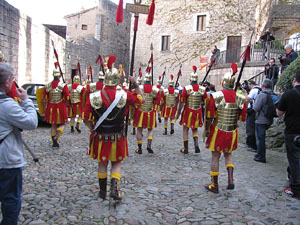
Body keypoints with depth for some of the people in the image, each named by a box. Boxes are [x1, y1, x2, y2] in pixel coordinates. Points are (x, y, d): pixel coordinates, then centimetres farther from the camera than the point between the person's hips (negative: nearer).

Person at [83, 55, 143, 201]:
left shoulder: (94, 97, -10)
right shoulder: (124, 95, -13)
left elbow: (86, 119, -6)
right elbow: (141, 99, 4)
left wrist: (93, 129, 11)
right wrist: (135, 83, 8)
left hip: (100, 137, 1)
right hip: (117, 138, -1)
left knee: (102, 164, 16)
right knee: (116, 163, 16)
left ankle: (102, 191, 28)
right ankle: (114, 189, 4)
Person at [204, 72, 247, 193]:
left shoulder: (215, 96, -14)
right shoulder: (240, 98, -5)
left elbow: (209, 117, -12)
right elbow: (242, 118, 1)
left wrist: (206, 129, 2)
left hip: (218, 131, -3)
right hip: (232, 133, 3)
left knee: (215, 157, 8)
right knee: (228, 154, 24)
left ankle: (214, 185, 18)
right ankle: (230, 180, 11)